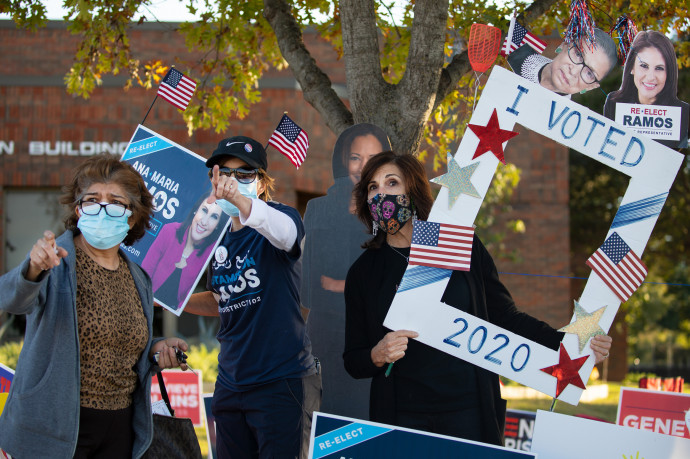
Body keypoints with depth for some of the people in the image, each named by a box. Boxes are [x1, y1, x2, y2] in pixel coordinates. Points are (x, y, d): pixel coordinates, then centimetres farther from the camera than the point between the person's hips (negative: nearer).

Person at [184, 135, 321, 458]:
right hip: (230, 383, 7)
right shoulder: (219, 239, 11)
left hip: (283, 380, -7)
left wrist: (238, 198, -53)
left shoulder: (280, 218, -8)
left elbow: (282, 231, -35)